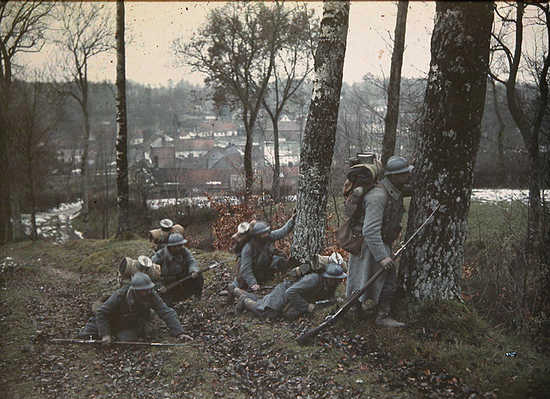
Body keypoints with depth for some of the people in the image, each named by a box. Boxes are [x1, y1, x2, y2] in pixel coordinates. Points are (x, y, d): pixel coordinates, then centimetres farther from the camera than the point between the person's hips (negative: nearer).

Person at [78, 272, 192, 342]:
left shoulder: (152, 296, -27)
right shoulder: (120, 295, -33)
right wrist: (105, 334, -27)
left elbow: (167, 313, -28)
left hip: (132, 327, 2)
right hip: (115, 323, -2)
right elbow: (101, 313, -24)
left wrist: (179, 332, -37)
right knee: (84, 336, -2)